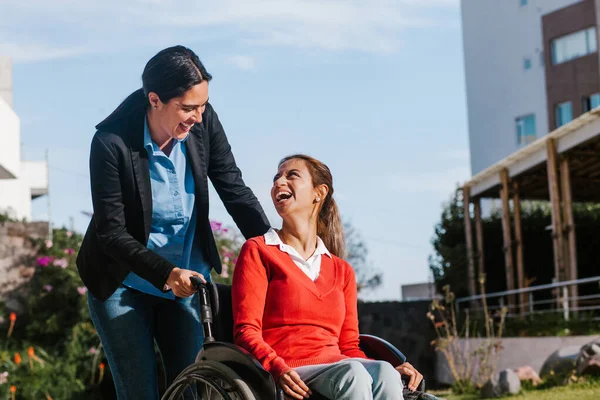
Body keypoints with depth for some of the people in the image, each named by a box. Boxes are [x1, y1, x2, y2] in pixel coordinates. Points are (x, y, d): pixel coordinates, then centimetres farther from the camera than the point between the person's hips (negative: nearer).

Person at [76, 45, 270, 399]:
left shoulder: (203, 122, -12)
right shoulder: (112, 142, -23)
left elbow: (234, 189, -4)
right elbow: (111, 233, -21)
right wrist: (165, 273, -32)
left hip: (187, 280, 4)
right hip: (123, 285, -3)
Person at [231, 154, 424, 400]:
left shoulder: (342, 271, 23)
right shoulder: (258, 252, 10)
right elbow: (246, 331, -1)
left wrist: (391, 371, -1)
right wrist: (279, 370, -22)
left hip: (336, 366, 4)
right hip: (291, 377, -4)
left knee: (383, 372, -29)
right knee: (352, 373, -34)